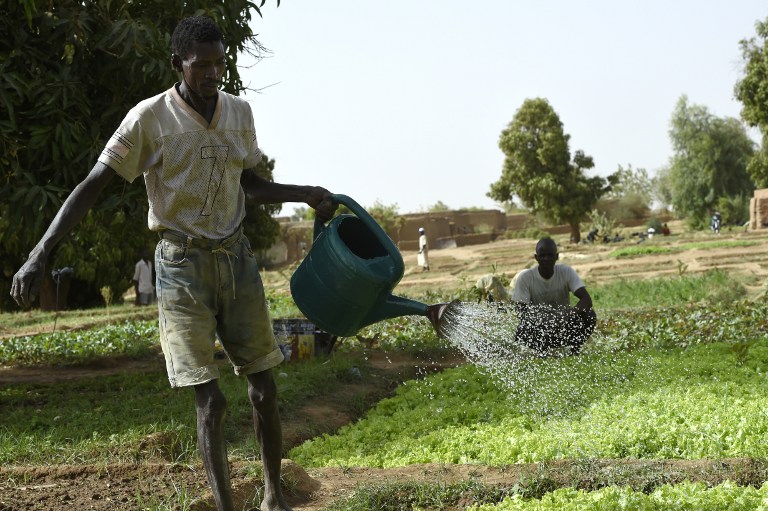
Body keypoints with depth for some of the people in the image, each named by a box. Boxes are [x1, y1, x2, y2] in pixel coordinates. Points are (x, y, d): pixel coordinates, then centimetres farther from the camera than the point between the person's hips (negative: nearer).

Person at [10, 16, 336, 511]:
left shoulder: (239, 112, 4)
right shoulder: (150, 118, -11)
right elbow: (92, 185, -12)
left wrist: (307, 194, 5)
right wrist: (41, 252, -20)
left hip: (236, 257, 4)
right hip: (182, 265, -4)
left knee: (264, 388, 6)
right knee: (211, 400, -7)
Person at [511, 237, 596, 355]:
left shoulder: (566, 272, -10)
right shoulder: (525, 277, -12)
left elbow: (586, 299, -20)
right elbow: (521, 312, -16)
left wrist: (571, 315, -41)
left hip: (564, 327, 1)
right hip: (538, 328, -1)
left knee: (589, 315, -26)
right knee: (523, 331, -35)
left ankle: (575, 350, -3)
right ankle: (542, 350, -3)